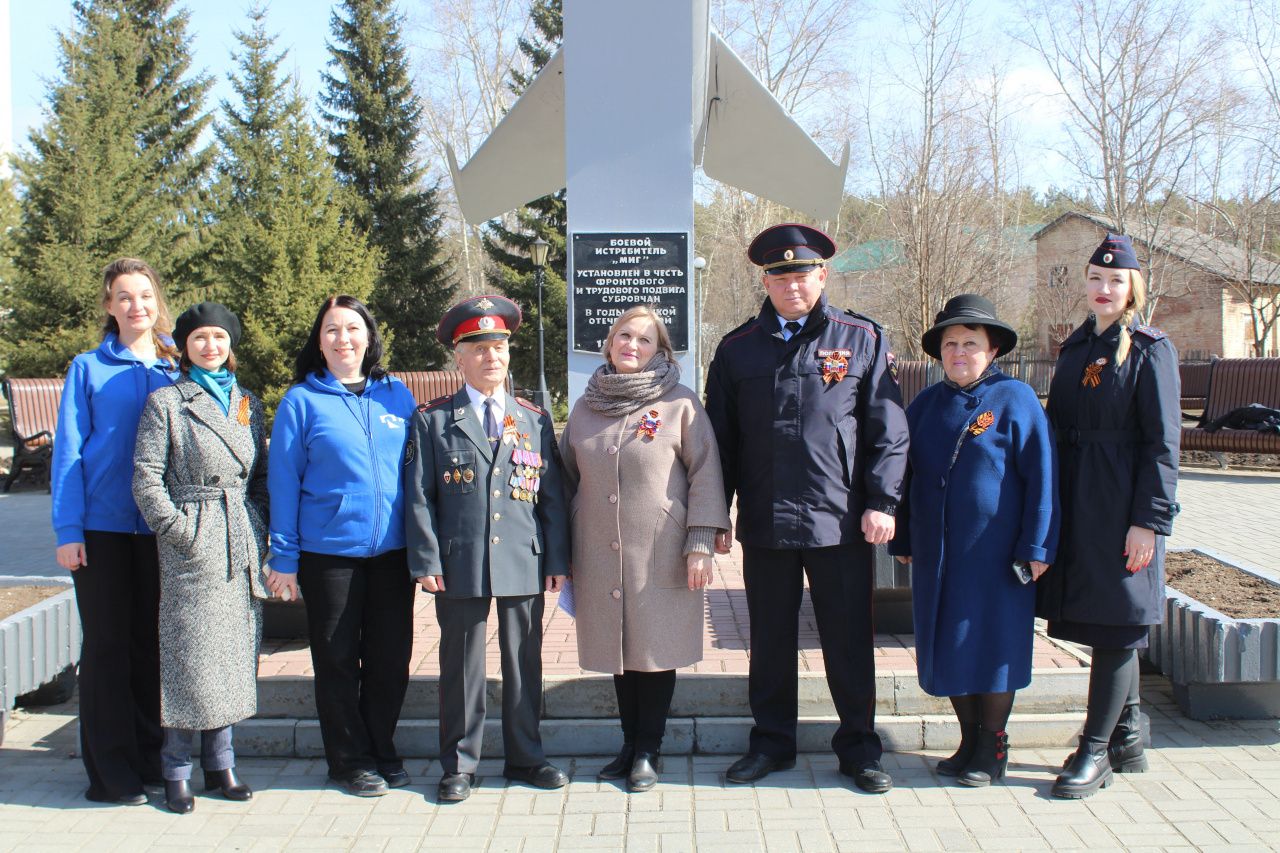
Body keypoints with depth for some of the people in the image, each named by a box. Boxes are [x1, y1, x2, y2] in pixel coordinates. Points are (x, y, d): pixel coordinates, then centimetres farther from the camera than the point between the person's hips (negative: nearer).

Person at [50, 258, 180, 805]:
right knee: (106, 646, 3)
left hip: (161, 528, 2)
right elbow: (68, 451, -1)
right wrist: (68, 530, -8)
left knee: (152, 642, 9)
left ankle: (150, 757, 21)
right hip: (103, 527, -2)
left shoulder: (178, 370, 9)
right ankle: (111, 771, 11)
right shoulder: (88, 369, 2)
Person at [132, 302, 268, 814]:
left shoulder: (248, 404, 15)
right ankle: (176, 770, 11)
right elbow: (146, 478, -3)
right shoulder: (166, 402, 2)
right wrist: (177, 529, -11)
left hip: (242, 545, 5)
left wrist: (260, 532, 5)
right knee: (190, 654, -2)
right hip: (192, 545, -4)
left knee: (235, 652, 8)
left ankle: (220, 762, 20)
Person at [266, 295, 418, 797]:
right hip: (328, 552, -2)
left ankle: (382, 751, 27)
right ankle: (349, 760, 22)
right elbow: (283, 480, 0)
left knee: (391, 657, 8)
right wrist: (284, 557, -3)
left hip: (392, 550, 3)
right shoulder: (302, 401, 0)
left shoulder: (396, 395, 8)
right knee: (337, 659, 6)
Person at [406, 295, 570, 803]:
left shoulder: (535, 419, 11)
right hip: (460, 565, -2)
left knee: (524, 664, 10)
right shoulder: (433, 419, 4)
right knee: (461, 666, 6)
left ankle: (525, 757, 25)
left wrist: (557, 560, 4)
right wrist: (427, 561, -7)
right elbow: (419, 496, 1)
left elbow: (552, 494, 9)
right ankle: (459, 766, 19)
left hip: (524, 564, 2)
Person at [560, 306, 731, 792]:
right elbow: (569, 477, 14)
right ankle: (630, 744, 25)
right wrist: (563, 550, 11)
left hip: (661, 556, -3)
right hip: (600, 556, 4)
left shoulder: (680, 404, -3)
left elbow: (705, 474, -5)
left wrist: (700, 544, -10)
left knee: (657, 649, 3)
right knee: (619, 649, 10)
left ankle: (648, 751, 18)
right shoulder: (585, 408, 9)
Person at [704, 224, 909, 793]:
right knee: (770, 640, 12)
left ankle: (858, 748, 23)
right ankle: (772, 742, 27)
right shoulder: (737, 349, 8)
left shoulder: (863, 340, 3)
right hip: (764, 525, 2)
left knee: (849, 641, 7)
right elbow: (721, 438, 10)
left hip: (841, 523, -1)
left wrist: (882, 502, -5)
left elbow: (889, 430, 2)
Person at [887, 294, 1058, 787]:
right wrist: (902, 539, 14)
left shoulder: (1015, 399, -5)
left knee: (993, 645, 3)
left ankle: (992, 747, 18)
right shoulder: (925, 405, 9)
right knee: (948, 647, 9)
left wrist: (1036, 547, -9)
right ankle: (969, 740, 24)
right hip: (937, 554, 5)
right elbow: (905, 475, 15)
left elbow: (1040, 477, -7)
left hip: (996, 556, -5)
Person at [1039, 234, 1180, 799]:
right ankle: (1127, 739, 27)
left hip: (1123, 507, -6)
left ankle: (1095, 751, 8)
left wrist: (1149, 520, -15)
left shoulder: (1150, 351, -5)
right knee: (1110, 629, 14)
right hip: (1074, 501, 6)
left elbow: (1162, 442, -10)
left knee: (1116, 627, 0)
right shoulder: (1075, 348, 13)